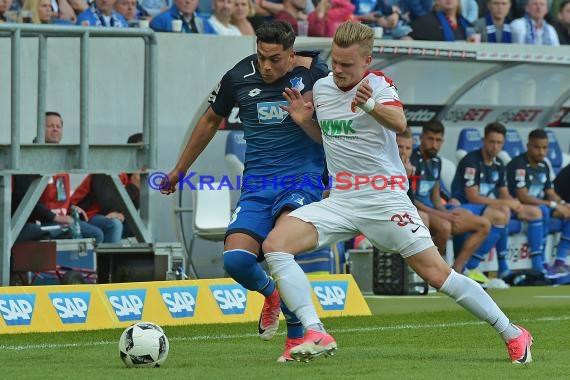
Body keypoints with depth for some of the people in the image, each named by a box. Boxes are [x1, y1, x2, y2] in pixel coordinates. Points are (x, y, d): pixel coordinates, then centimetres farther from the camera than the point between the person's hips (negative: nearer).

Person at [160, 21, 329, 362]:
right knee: (235, 259, -16)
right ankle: (271, 293, 22)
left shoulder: (316, 75, -7)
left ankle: (296, 337, -16)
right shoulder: (238, 78, 0)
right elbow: (212, 120, 19)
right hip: (257, 181, 3)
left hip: (302, 177, -3)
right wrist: (180, 169, 27)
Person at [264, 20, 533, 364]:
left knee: (437, 274, -6)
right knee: (274, 246, -16)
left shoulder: (379, 86, -10)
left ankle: (513, 335, 9)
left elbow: (399, 124, -33)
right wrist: (305, 120, 5)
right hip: (340, 201, 5)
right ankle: (316, 335, -21)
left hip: (384, 200, -5)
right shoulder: (322, 88, 8)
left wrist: (370, 106, -54)